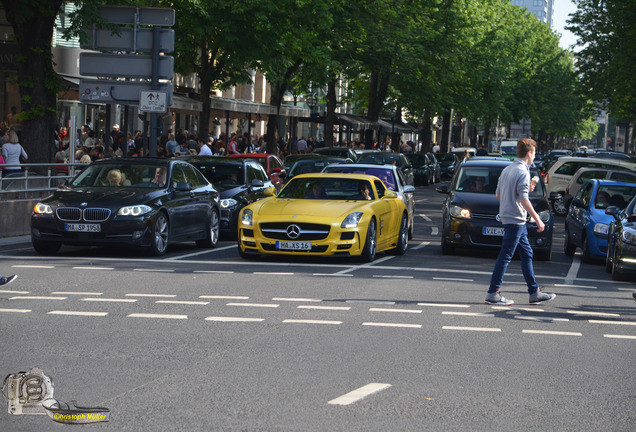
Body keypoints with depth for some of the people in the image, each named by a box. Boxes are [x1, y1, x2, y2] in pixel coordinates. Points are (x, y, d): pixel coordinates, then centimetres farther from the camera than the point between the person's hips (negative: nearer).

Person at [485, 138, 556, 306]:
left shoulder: (507, 170, 12)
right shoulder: (523, 172, -15)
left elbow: (498, 194, 18)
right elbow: (523, 200, -22)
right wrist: (538, 220, -18)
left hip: (507, 216, 10)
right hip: (515, 218, -10)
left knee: (527, 254, 14)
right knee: (505, 256, -6)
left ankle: (534, 293, 18)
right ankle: (493, 293, -4)